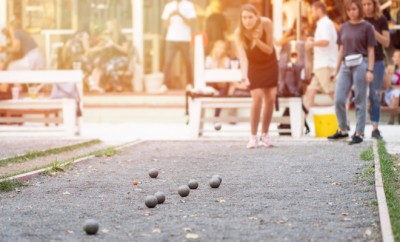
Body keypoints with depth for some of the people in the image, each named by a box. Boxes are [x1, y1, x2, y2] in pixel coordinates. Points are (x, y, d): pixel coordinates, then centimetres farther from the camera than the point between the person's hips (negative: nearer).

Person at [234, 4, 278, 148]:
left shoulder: (266, 24, -26)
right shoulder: (239, 33, -29)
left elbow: (269, 50, -20)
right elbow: (242, 56, -39)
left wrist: (257, 40, -38)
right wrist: (244, 76, -55)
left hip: (269, 64, 2)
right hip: (253, 66, -2)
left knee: (270, 99, -1)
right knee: (257, 98, -16)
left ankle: (264, 135, 13)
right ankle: (253, 136, -6)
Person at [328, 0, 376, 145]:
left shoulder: (366, 27, 0)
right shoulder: (344, 27, 12)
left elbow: (371, 51, -2)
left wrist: (370, 71, -10)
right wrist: (336, 70, 13)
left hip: (360, 65, -4)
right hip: (346, 66, 4)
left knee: (360, 101, 0)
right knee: (338, 100, 0)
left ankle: (359, 133, 6)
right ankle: (343, 130, 16)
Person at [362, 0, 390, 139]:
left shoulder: (381, 20, 2)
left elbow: (386, 43, -3)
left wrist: (373, 31, -16)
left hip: (377, 61, -1)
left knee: (375, 96, 0)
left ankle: (375, 128, 3)